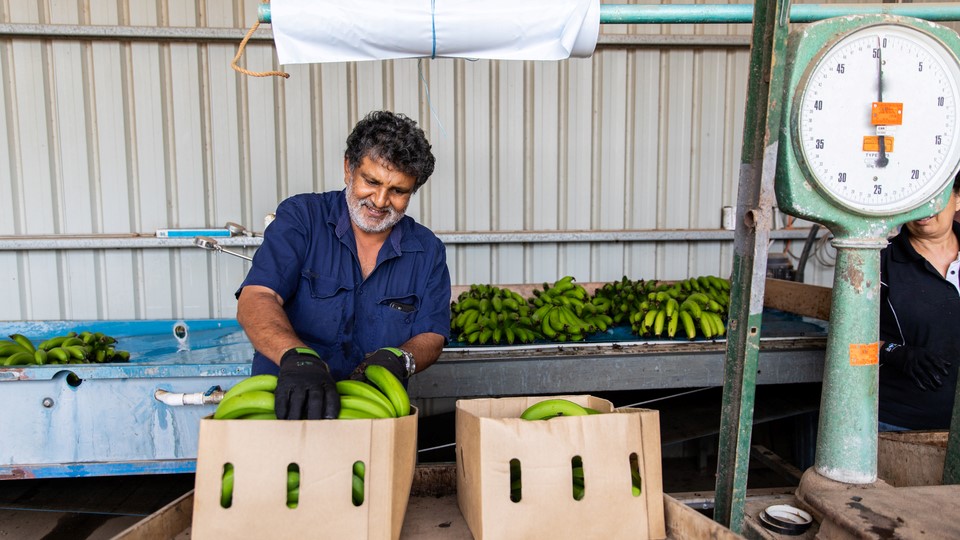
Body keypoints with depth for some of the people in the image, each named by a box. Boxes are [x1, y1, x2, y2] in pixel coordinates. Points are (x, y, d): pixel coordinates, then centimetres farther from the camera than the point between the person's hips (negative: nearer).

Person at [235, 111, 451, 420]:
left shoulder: (427, 251, 7)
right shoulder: (301, 217, 0)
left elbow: (431, 337, 6)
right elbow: (255, 299, -12)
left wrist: (398, 359, -18)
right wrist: (298, 357, -32)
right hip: (283, 405, -3)